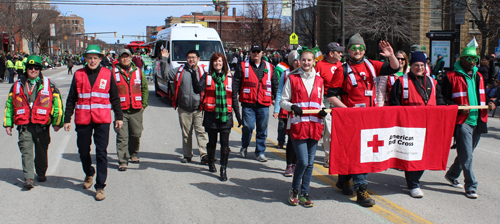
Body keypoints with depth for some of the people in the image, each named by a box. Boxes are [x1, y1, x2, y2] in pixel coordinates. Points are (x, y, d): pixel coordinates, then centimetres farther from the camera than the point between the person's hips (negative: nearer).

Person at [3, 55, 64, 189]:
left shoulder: (48, 85, 4)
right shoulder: (18, 85, 10)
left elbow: (57, 103, 4)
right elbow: (9, 105, 16)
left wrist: (57, 122, -2)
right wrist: (8, 123, 12)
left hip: (42, 125, 0)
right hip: (24, 125, 1)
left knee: (41, 151, 11)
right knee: (26, 151, -9)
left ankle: (41, 174, 31)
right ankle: (29, 178, -11)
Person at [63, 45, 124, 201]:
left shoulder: (107, 74, 4)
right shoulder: (78, 75, 5)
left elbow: (115, 97, 10)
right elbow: (71, 99, 9)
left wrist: (119, 116, 9)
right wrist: (67, 119, 7)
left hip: (102, 119, -2)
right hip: (82, 119, 2)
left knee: (101, 153, -4)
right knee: (83, 151, 12)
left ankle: (100, 186, 3)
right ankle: (89, 174, 41)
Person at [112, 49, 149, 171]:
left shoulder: (138, 71, 10)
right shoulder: (113, 72, 1)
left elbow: (145, 88, 15)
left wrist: (144, 104, 8)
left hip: (136, 110, 3)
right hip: (121, 110, -3)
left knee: (136, 134, 9)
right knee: (122, 136, -5)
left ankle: (133, 154, 31)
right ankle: (122, 161, 0)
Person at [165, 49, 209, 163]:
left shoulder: (203, 71, 4)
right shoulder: (180, 70, 7)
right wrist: (164, 60, 4)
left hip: (199, 109, -2)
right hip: (184, 109, 2)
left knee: (201, 132, -10)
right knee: (186, 134, 10)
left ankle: (204, 155, -11)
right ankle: (187, 155, 21)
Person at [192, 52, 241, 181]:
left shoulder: (229, 77, 8)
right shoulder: (207, 76, 4)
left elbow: (234, 98, 12)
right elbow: (198, 90, -13)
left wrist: (238, 115, 11)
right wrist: (194, 76, -25)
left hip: (226, 115, 0)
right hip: (211, 114, 0)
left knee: (225, 143, -6)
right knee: (212, 142, 12)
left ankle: (223, 170, -2)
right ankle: (211, 163, 35)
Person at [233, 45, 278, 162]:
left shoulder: (269, 67, 13)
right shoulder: (243, 66, 6)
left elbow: (275, 84, 18)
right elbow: (236, 83, 5)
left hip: (264, 104, 2)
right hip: (248, 103, -2)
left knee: (262, 129, 3)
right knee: (248, 126, -4)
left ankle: (260, 152, 14)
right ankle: (244, 147, 22)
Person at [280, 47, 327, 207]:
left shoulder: (319, 80, 12)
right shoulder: (292, 78, 1)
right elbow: (283, 101, 3)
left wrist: (323, 110, 0)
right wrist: (292, 107, -18)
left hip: (314, 125, 4)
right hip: (298, 124, -4)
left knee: (310, 162, 7)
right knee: (303, 161, -10)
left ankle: (304, 193, 18)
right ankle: (294, 190, 12)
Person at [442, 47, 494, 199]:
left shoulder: (478, 77, 17)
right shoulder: (451, 77, -4)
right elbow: (444, 99, -5)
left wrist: (489, 104, 6)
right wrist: (459, 107, -20)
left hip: (478, 121, 7)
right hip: (462, 121, -7)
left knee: (466, 153, 15)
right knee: (466, 155, -9)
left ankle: (451, 175, 34)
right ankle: (471, 186, -3)